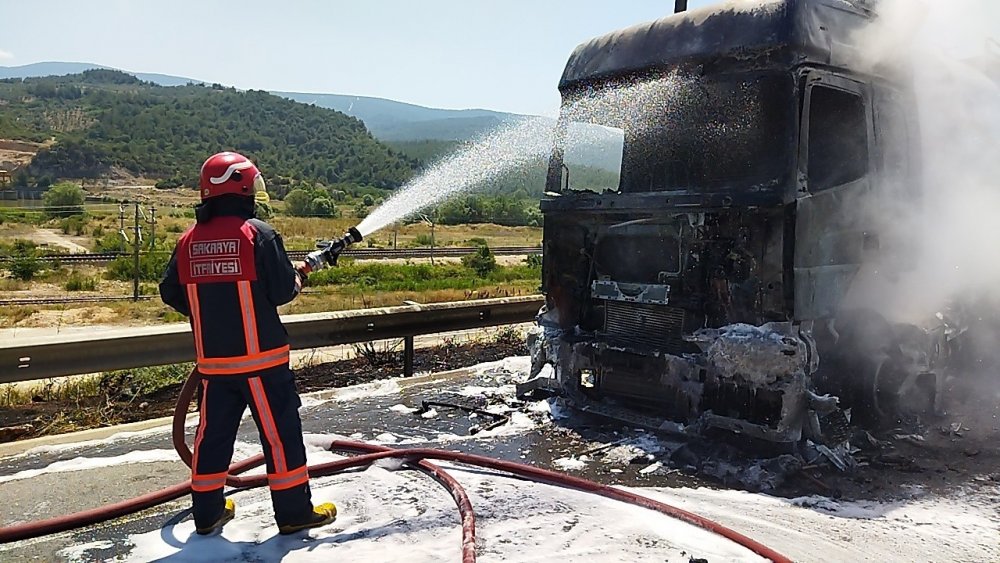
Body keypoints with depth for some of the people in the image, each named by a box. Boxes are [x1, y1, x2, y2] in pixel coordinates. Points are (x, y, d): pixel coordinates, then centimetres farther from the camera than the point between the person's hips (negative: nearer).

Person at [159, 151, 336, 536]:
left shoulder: (189, 241, 4)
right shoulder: (258, 234, -13)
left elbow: (170, 293, 10)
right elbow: (283, 291, -14)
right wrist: (298, 280, 9)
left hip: (213, 359, 6)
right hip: (260, 356, -5)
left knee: (214, 431, 16)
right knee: (280, 431, 4)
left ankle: (207, 512, 27)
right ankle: (294, 511, 12)